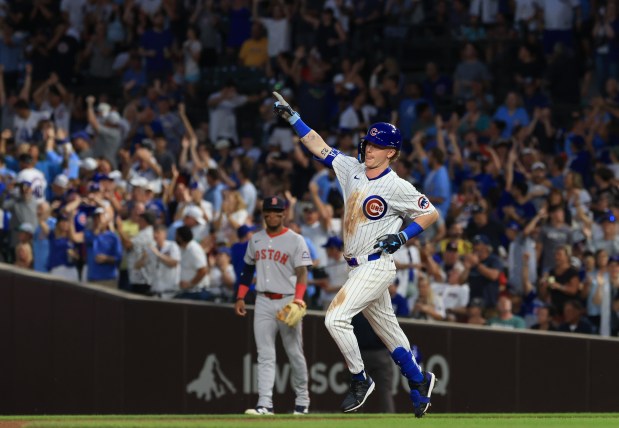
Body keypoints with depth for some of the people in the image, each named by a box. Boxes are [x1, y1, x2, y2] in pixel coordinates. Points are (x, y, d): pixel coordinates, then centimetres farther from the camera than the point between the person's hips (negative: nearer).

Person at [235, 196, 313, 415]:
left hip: (287, 301, -3)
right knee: (265, 356, -4)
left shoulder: (295, 240, -4)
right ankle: (265, 404, -9)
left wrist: (298, 299, -26)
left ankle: (302, 402, 18)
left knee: (295, 354, 4)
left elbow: (302, 273, -12)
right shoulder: (256, 239, 11)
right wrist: (240, 297, 10)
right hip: (263, 302, 3)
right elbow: (248, 269, 19)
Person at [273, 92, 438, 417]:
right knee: (389, 332, 16)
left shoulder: (398, 187, -13)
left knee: (336, 318, -18)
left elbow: (431, 214, -5)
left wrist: (403, 236, -16)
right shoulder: (351, 168, 5)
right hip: (358, 267, 7)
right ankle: (419, 381, 30)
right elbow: (318, 146, 10)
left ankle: (360, 381, -4)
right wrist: (292, 117, 4)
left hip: (376, 266, -7)